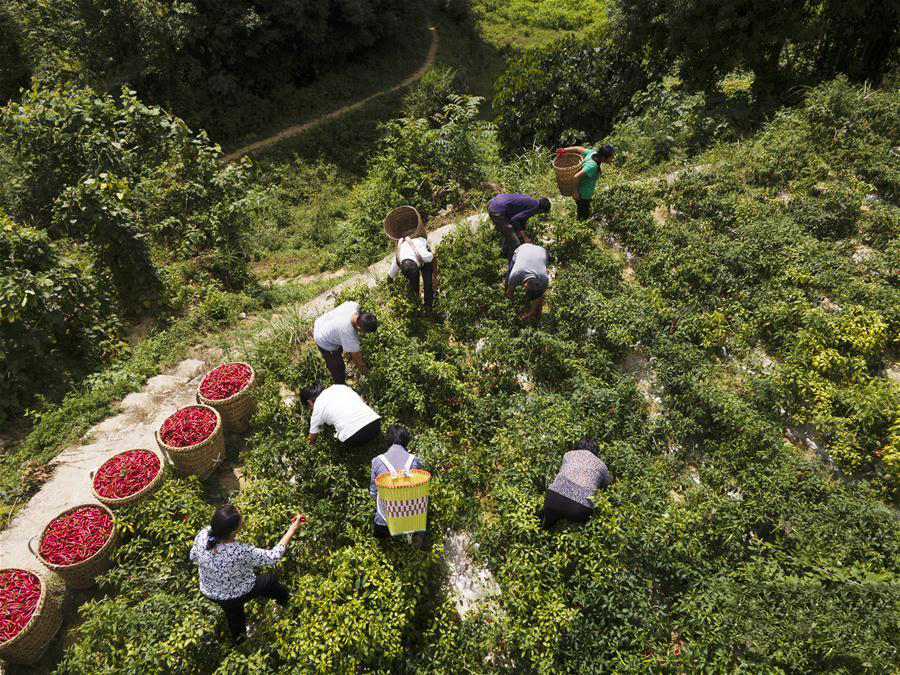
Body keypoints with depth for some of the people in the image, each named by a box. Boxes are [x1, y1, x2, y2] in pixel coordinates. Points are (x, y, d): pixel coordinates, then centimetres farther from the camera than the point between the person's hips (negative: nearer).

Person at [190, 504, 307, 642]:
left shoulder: (203, 535, -30)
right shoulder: (240, 553, -44)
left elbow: (193, 558, -7)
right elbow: (273, 557, -28)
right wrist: (293, 529, -23)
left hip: (209, 593, 4)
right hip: (236, 596, -4)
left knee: (232, 611, 36)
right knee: (269, 580, 26)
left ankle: (238, 636, 66)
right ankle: (282, 599, 58)